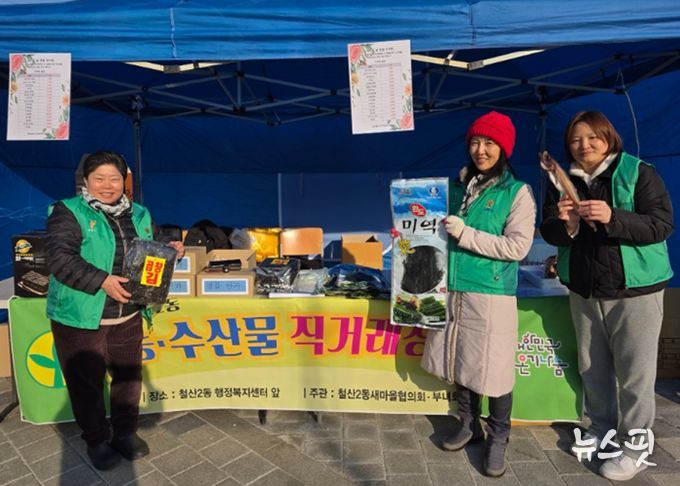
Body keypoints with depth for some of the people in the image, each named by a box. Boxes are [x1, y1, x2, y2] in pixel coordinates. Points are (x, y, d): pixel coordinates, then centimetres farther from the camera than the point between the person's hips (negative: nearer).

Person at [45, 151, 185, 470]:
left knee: (128, 376, 15)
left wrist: (169, 250, -2)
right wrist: (102, 281, -27)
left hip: (128, 318, 5)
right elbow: (60, 259, -19)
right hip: (80, 319, -4)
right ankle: (96, 441, 31)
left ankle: (125, 432, 36)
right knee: (87, 383, 10)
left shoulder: (139, 215, 8)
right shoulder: (68, 212, -8)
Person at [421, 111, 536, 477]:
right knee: (460, 362, 16)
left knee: (494, 369, 4)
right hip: (453, 290, 5)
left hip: (491, 295, -5)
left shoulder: (518, 193, -5)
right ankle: (468, 424, 37)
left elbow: (518, 246, -14)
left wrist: (466, 235, -18)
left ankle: (498, 437, 27)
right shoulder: (458, 186, 11)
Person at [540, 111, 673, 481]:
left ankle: (634, 447, 20)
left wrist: (613, 218, -30)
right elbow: (549, 233, 0)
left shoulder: (639, 173, -7)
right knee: (592, 366, 16)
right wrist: (565, 224, -23)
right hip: (583, 290, 4)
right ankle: (601, 428, 35)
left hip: (634, 288, -4)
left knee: (634, 371, 3)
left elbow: (661, 224, -15)